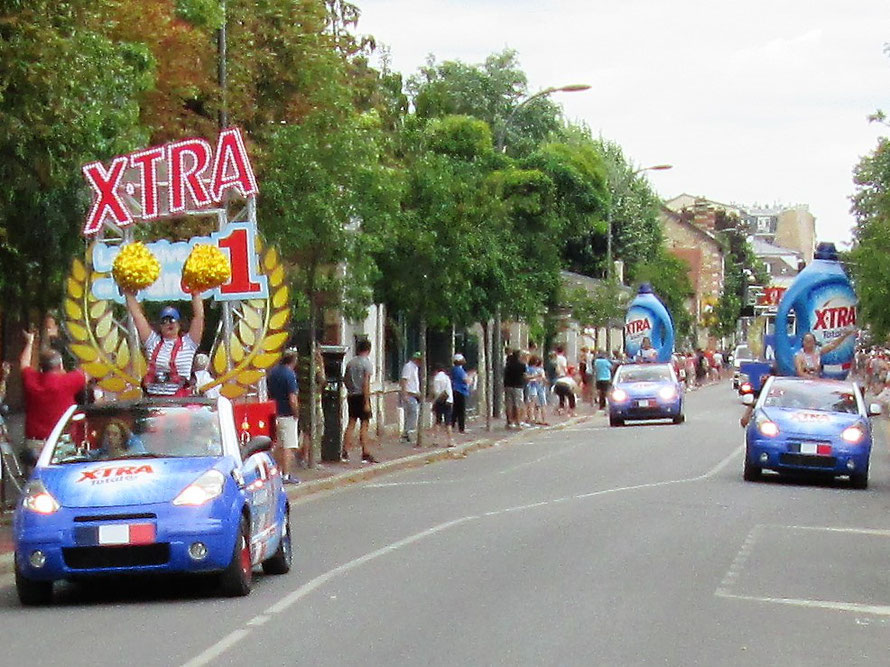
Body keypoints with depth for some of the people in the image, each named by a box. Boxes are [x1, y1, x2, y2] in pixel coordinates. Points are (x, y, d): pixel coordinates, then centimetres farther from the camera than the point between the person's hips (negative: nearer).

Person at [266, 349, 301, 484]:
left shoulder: (272, 372, 7)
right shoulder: (289, 374, -17)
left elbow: (269, 394, 14)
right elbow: (292, 398, -21)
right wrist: (296, 412, -8)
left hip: (274, 413, 8)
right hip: (287, 415, -8)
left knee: (278, 445, 18)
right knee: (288, 446, -2)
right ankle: (286, 475, -2)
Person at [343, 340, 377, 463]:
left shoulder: (350, 362, 7)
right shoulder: (367, 363, -11)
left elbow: (345, 380, 13)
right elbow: (366, 384, -16)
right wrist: (367, 402, -16)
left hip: (351, 396, 6)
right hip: (361, 396, -6)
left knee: (351, 423, 11)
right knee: (364, 425, -3)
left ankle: (345, 452, 8)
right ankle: (365, 454, -4)